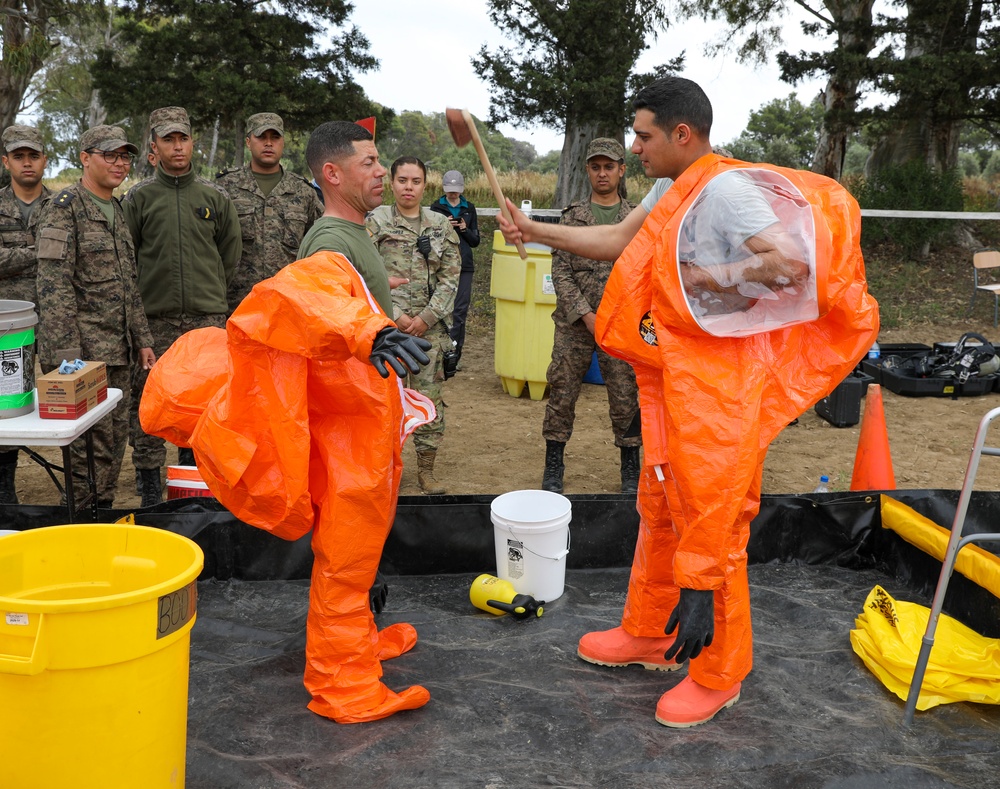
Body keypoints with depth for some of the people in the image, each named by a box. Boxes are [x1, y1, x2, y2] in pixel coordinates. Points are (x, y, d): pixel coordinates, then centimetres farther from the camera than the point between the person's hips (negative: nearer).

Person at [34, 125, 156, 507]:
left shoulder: (118, 210, 17)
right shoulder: (64, 207, -9)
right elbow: (54, 286, -16)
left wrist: (142, 339, 16)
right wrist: (65, 356, -21)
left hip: (119, 351, 8)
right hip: (83, 350, -8)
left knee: (115, 441, 13)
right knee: (90, 447, -5)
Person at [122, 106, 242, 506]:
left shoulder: (215, 197, 8)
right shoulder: (138, 197, 4)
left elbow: (232, 252, 15)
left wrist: (212, 293, 13)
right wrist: (140, 298, 5)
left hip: (207, 316, 1)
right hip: (154, 318, -1)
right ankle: (149, 482, 11)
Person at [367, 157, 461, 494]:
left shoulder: (441, 225, 8)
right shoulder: (375, 222, 1)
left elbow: (451, 276, 3)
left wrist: (426, 317, -7)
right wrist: (395, 316, -11)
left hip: (429, 326, 2)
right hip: (386, 325, -2)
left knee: (429, 400, 4)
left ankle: (426, 469, 15)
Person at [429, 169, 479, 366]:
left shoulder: (469, 209, 11)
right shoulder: (436, 207, 5)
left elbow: (476, 241, 12)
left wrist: (465, 230, -8)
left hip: (464, 266, 1)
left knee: (460, 309, -3)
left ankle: (454, 351, 1)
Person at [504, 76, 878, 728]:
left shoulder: (727, 187, -17)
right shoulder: (674, 193, 14)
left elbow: (792, 263, -28)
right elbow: (615, 242, 26)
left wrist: (707, 278, -19)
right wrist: (537, 231, 26)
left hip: (718, 392, -10)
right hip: (671, 383, 10)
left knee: (708, 528, 1)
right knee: (660, 513, 20)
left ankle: (719, 673, 18)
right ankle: (649, 636, 37)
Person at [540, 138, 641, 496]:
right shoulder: (572, 217, 4)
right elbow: (560, 272, -2)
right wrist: (587, 315, -11)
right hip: (574, 323, 0)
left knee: (627, 399, 4)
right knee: (562, 395, 3)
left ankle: (631, 471, 18)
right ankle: (553, 467, 17)